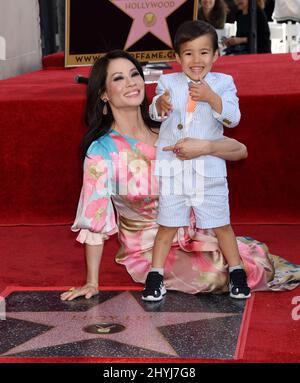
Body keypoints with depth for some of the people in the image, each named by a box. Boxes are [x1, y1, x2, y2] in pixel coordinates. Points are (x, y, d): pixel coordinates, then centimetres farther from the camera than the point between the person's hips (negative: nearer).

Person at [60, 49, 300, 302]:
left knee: (256, 265, -11)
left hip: (193, 236, 4)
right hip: (148, 250, -4)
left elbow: (240, 150, -6)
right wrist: (92, 283, -15)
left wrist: (204, 147, -27)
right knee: (212, 275, -28)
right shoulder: (102, 152, -15)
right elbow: (94, 219, -13)